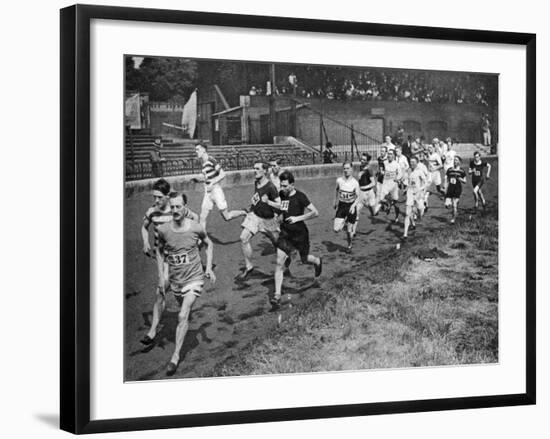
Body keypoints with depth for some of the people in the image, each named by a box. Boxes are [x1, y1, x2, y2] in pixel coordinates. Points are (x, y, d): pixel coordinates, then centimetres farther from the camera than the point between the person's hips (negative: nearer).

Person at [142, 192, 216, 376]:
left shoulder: (196, 228, -13)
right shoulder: (163, 230, -12)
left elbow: (208, 244, 8)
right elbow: (160, 250, 9)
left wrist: (209, 267, 1)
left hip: (194, 278, -2)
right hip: (174, 279, 2)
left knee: (182, 316, -10)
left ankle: (176, 355, -2)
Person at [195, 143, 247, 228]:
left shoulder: (211, 160, -14)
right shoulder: (203, 163, 11)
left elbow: (222, 174, -17)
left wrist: (212, 183, -21)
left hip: (216, 190, -8)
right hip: (208, 193, 8)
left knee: (227, 217, -1)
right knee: (202, 218, 0)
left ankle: (244, 213, 22)